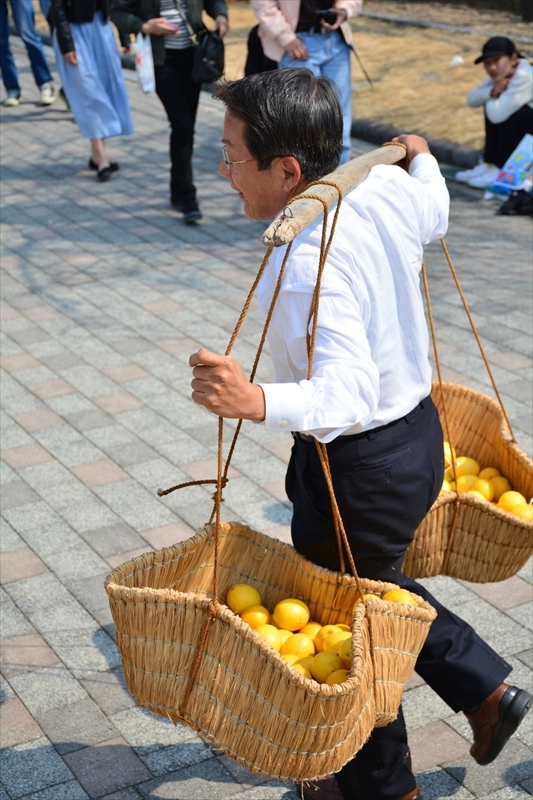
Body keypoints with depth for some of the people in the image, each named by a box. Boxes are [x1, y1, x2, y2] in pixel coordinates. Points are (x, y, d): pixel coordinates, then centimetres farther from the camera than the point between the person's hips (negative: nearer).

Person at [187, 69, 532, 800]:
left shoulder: (307, 266, -31)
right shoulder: (388, 189, -6)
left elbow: (350, 392, -39)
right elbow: (435, 216, 18)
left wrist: (260, 403, -56)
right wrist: (424, 159, 39)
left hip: (360, 471, -8)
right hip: (418, 429, 9)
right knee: (379, 586, 32)